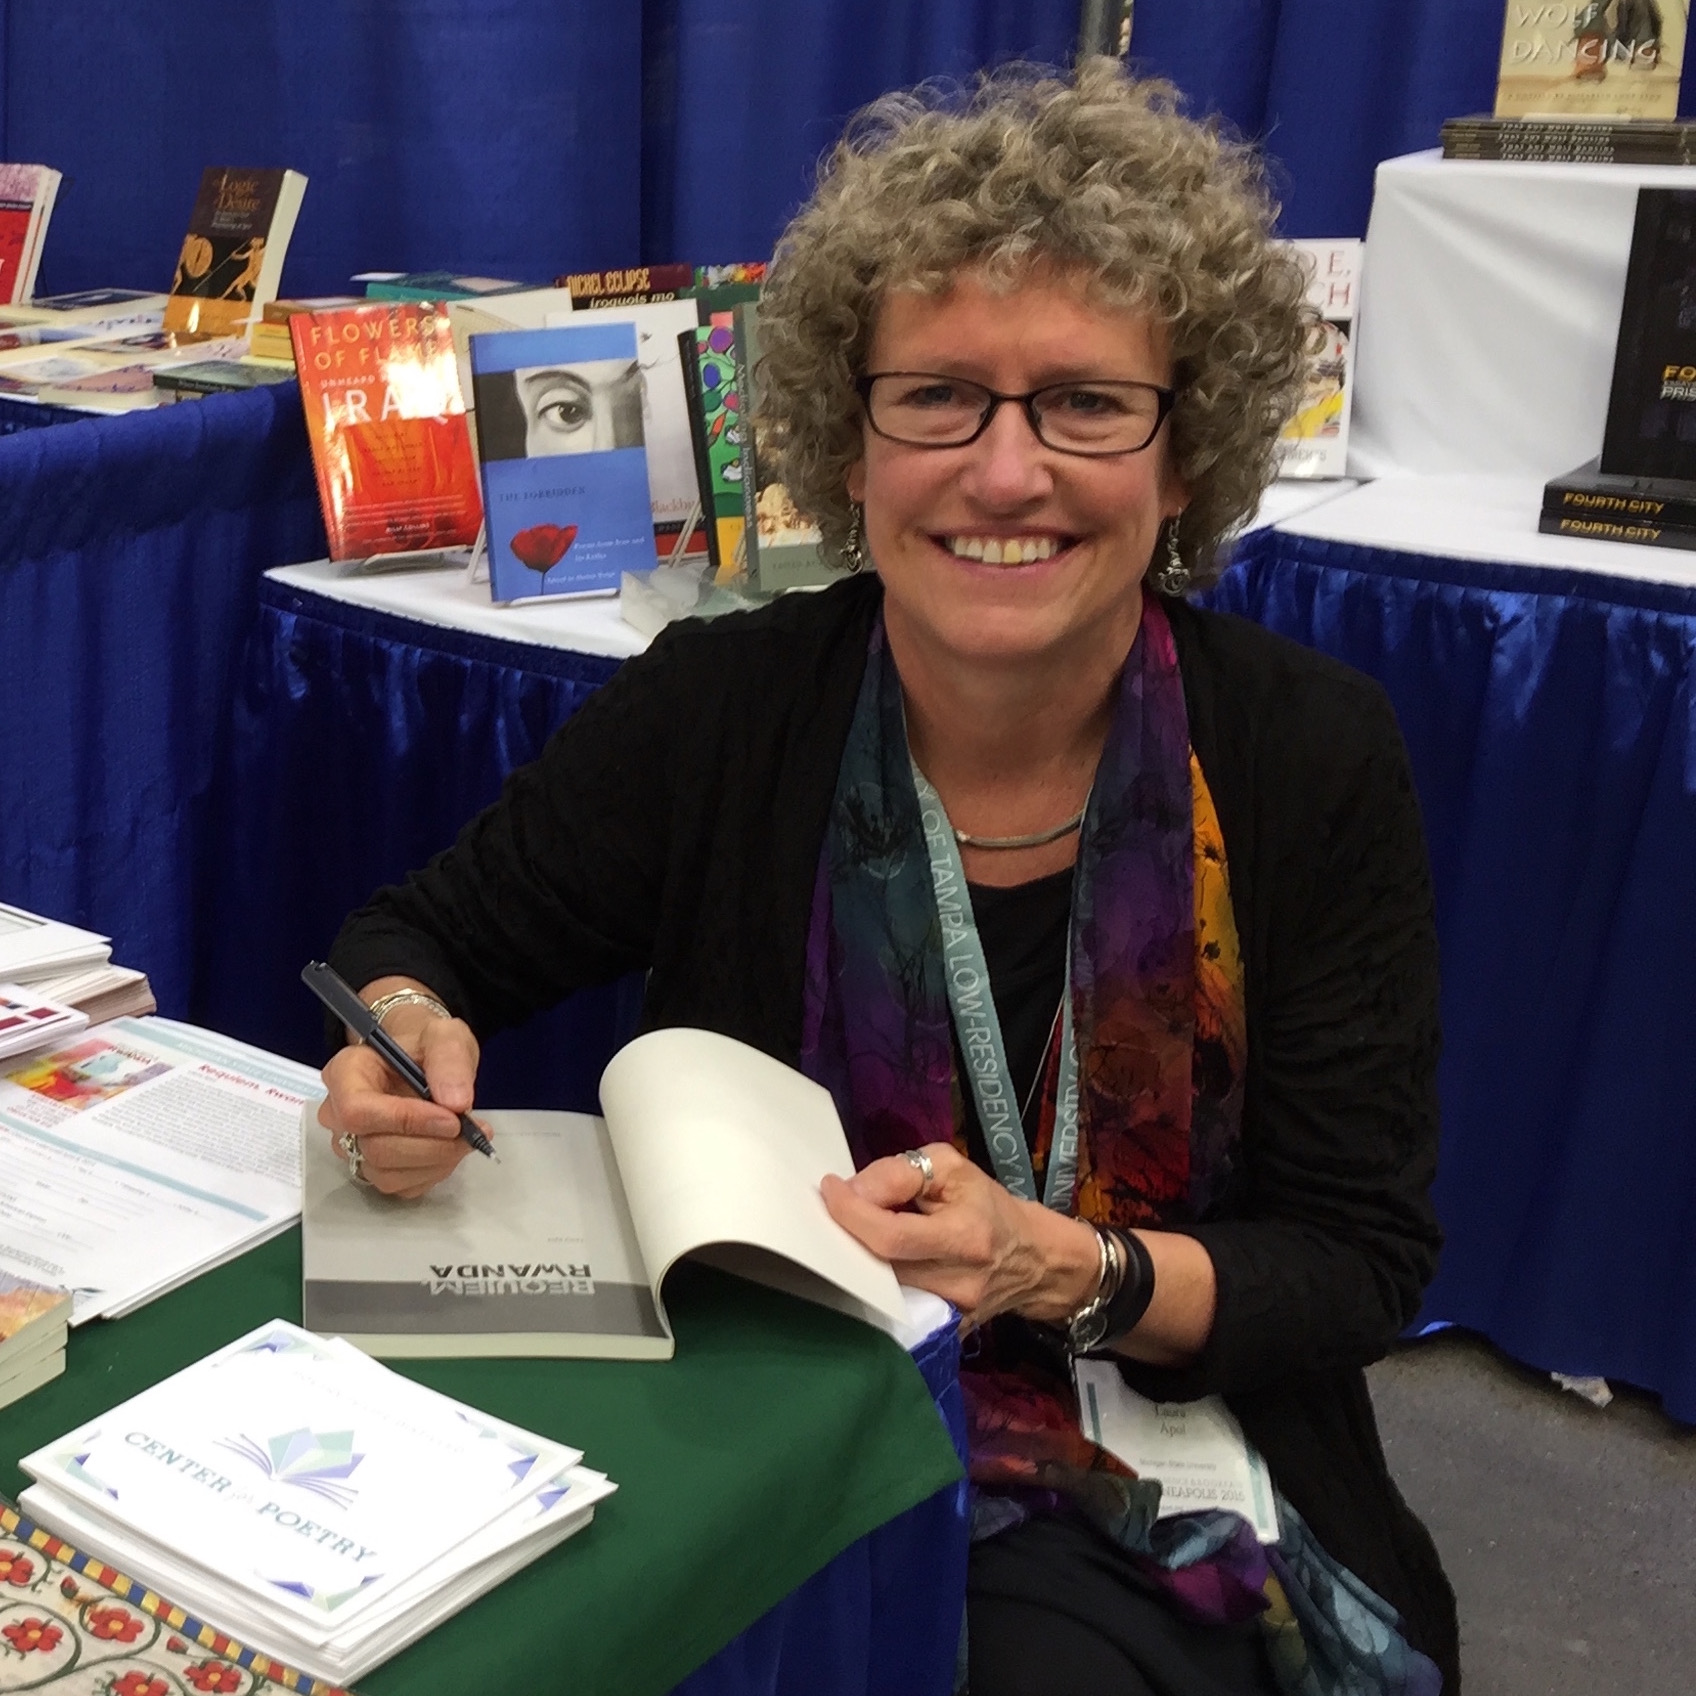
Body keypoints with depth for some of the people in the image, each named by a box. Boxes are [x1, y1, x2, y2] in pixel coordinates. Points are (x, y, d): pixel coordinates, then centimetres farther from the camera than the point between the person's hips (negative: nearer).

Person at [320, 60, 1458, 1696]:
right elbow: (428, 934, 5)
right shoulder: (714, 707, -10)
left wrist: (1070, 1271, -24)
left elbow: (1361, 1255, -6)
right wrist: (404, 1037, -18)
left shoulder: (1313, 755, -10)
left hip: (1147, 1491, 0)